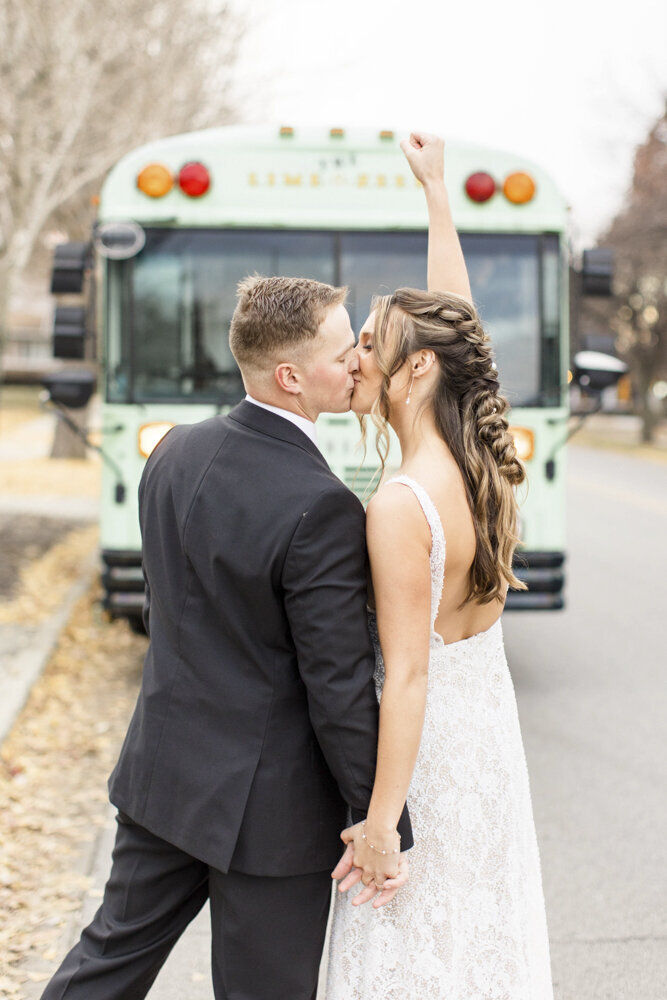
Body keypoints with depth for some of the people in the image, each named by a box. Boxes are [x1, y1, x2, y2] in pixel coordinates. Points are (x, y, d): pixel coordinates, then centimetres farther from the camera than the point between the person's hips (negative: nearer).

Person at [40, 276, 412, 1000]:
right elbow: (339, 688, -20)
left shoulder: (175, 452, -1)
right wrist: (382, 826, -12)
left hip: (163, 772, 7)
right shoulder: (320, 510, -24)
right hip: (269, 804, -7)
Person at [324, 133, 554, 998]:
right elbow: (455, 325, 10)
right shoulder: (487, 466, -3)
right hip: (490, 730, 8)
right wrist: (436, 191, 18)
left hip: (428, 750, -8)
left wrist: (380, 821, -19)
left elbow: (408, 676, -24)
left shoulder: (401, 506, -24)